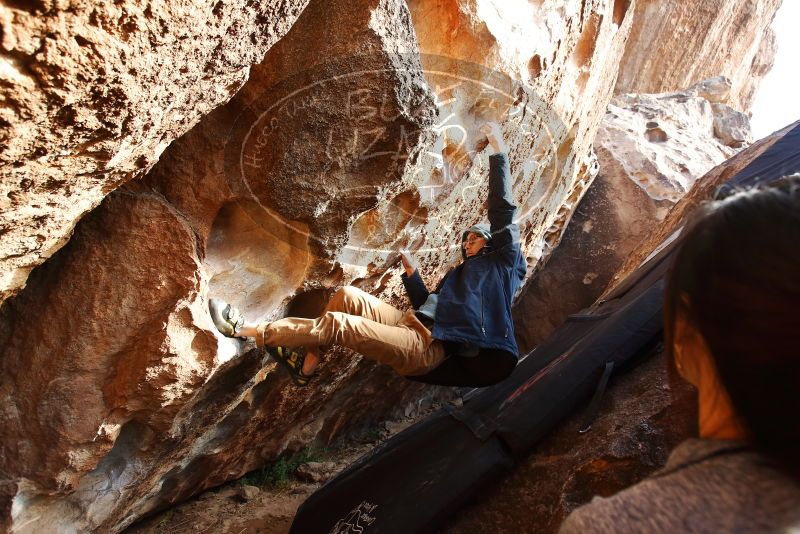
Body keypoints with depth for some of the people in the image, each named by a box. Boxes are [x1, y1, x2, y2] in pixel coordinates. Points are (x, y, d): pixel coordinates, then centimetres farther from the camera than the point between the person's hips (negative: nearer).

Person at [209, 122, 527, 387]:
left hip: (429, 348, -8)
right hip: (414, 325, 8)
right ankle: (306, 365, 1)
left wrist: (498, 152, -5)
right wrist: (411, 273, 19)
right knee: (347, 296, -2)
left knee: (336, 323, -15)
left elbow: (503, 212, -2)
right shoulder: (458, 274, 33)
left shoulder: (500, 263, 10)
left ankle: (244, 330, -4)